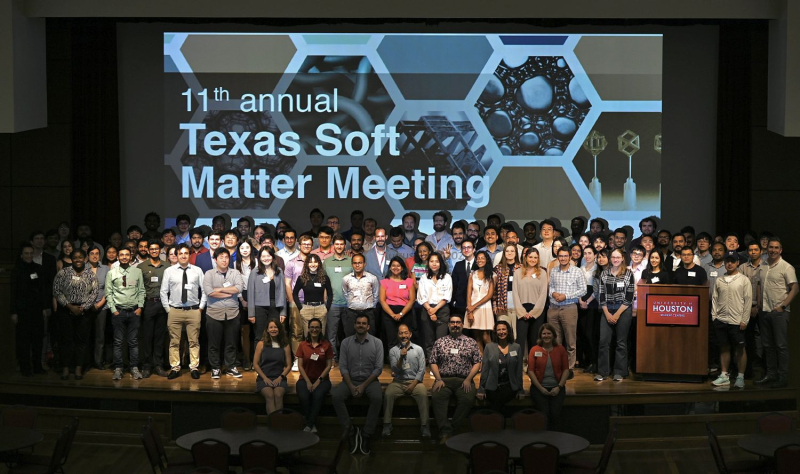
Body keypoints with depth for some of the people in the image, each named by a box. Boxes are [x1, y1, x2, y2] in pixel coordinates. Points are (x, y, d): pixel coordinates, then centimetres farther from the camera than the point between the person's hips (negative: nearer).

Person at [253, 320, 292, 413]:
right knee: (270, 395, -31)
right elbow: (256, 364, 5)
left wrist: (280, 377, -4)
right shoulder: (261, 344, 7)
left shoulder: (285, 345, 10)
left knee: (278, 395, -31)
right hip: (264, 378, -1)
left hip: (279, 378, 1)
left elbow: (288, 365, 11)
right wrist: (265, 378, -6)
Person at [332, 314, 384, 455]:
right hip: (350, 380, 1)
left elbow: (378, 368, -5)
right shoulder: (346, 342, 2)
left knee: (377, 397, -34)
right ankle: (350, 431, -16)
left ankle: (367, 434, -21)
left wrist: (363, 386, -14)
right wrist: (351, 386, -14)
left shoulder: (377, 342, -2)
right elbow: (342, 367, -1)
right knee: (335, 395, -28)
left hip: (370, 380, -1)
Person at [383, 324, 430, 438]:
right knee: (388, 394, -30)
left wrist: (413, 384, -10)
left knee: (423, 394, -32)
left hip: (415, 381, -1)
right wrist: (401, 357, -19)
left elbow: (421, 370, 2)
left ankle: (425, 425, -28)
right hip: (398, 382, 1)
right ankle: (387, 424, -24)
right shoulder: (393, 350, 7)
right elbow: (395, 370, -2)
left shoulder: (418, 349, 7)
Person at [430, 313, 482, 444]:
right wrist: (438, 379, -5)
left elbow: (477, 363, 9)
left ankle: (448, 431, -26)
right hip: (444, 379, 0)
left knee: (467, 399, -33)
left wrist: (468, 379, -6)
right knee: (437, 397, -33)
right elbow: (433, 363, 11)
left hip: (464, 380, 0)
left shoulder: (471, 342, 15)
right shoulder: (439, 342, 17)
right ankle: (445, 430, -33)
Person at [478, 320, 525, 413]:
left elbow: (519, 370, 9)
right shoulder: (489, 347, 7)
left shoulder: (517, 347, 9)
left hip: (509, 386, 0)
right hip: (492, 387, 1)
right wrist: (481, 389, 2)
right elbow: (484, 369, 6)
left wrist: (520, 390, 6)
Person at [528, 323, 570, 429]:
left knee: (555, 413, -20)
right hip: (539, 387, -1)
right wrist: (540, 388, -9)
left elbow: (566, 370, 6)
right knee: (544, 413, -22)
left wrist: (559, 387, -6)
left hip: (557, 388, 1)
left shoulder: (560, 349, 9)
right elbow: (530, 371, 0)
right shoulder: (534, 350, 4)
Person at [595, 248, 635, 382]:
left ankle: (619, 373, 7)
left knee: (621, 342, 1)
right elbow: (601, 295, 7)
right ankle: (602, 372, 2)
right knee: (603, 340, -4)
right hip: (607, 311, 3)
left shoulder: (628, 273, -1)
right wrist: (607, 313, -3)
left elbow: (629, 296, -6)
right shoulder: (604, 273, 8)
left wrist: (617, 314, -9)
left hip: (623, 310, -3)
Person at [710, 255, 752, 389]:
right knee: (724, 347, 8)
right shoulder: (719, 280, 12)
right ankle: (724, 376, 14)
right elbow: (714, 298, 13)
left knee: (740, 348, 0)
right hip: (721, 320, 4)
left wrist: (744, 320, -8)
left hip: (737, 321, -4)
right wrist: (714, 316, 4)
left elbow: (748, 300, -3)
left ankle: (740, 378, 6)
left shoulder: (744, 280, 0)